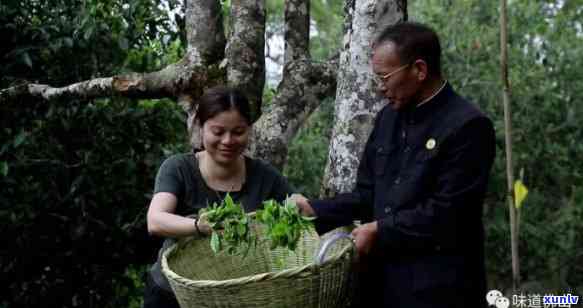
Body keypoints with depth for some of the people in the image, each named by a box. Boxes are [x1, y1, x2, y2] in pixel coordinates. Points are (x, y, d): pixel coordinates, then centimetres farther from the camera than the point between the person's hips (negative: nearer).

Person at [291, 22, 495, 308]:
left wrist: (381, 230, -14)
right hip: (383, 279, 7)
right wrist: (316, 211, 0)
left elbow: (446, 213, -18)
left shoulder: (468, 125, -14)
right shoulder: (389, 117, 9)